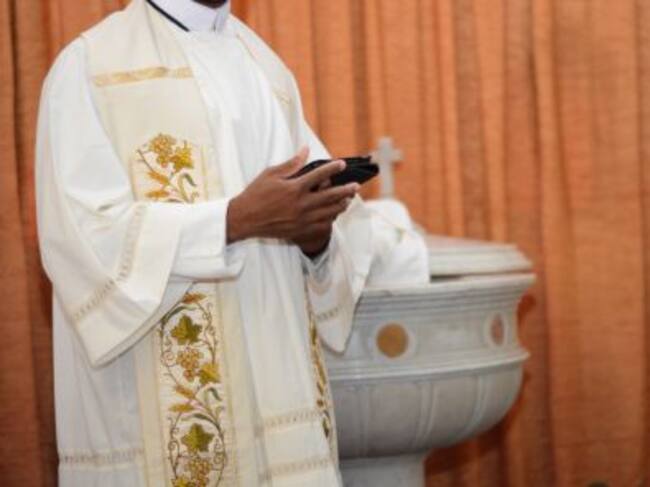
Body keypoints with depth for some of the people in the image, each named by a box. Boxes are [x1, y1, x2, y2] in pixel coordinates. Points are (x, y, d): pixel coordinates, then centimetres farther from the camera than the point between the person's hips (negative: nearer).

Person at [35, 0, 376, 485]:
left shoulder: (269, 68, 15)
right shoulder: (89, 64, -3)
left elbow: (343, 236, 9)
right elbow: (89, 235, -15)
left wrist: (316, 232, -13)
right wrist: (239, 218, -22)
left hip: (278, 378, 5)